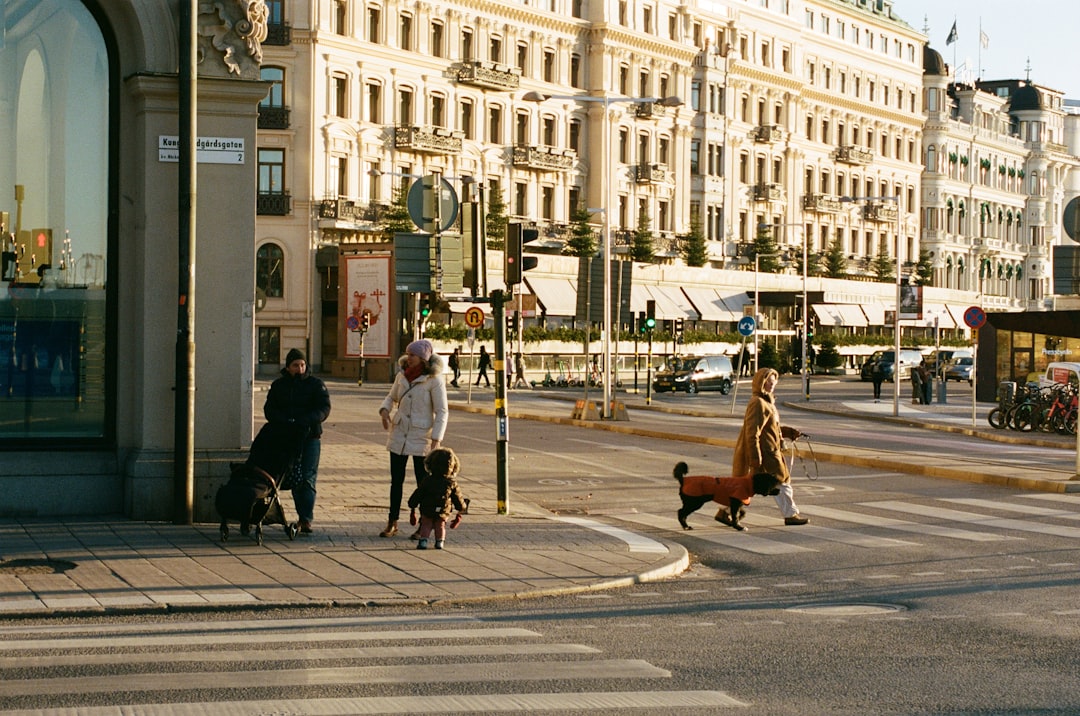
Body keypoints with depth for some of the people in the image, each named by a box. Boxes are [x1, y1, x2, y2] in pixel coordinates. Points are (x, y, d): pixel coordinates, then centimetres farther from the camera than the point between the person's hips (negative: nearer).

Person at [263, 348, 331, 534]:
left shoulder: (316, 385, 3)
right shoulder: (278, 386, 11)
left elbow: (324, 409, -7)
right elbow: (269, 409, 4)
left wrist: (304, 421, -23)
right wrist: (285, 421, -16)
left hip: (310, 437, -3)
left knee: (308, 478, -11)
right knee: (295, 479, 5)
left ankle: (306, 518, -15)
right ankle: (303, 517, 13)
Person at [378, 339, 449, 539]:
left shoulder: (434, 380, -11)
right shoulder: (402, 376, 4)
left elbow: (442, 412, -11)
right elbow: (391, 397, 18)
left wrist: (436, 440, -18)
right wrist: (384, 410, -5)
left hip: (421, 437, -5)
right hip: (399, 434, 5)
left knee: (423, 482, 3)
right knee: (396, 480, 9)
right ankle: (392, 523, 17)